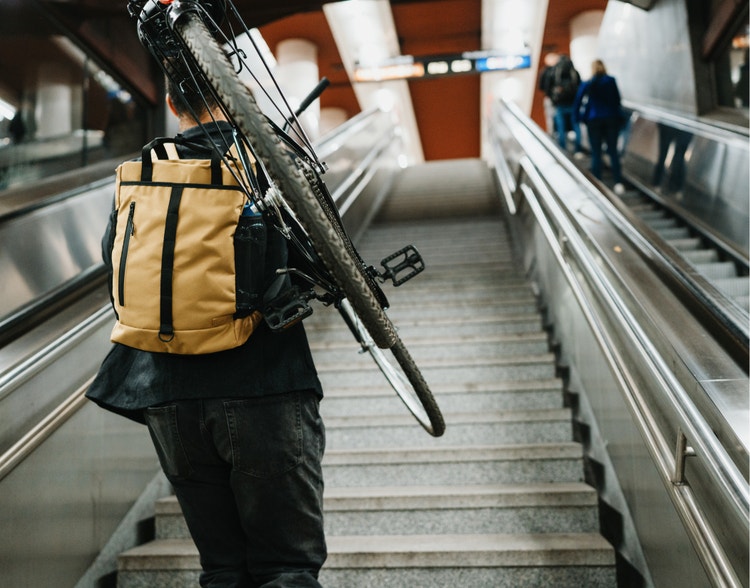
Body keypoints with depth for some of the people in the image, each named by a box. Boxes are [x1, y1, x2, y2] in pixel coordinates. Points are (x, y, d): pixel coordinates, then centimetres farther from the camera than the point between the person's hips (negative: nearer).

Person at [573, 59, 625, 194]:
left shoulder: (587, 84, 0)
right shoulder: (611, 81, 1)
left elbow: (578, 101, -3)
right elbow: (617, 99, 4)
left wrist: (577, 116, 8)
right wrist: (618, 114, 17)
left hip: (594, 120, -1)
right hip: (612, 118, 1)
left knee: (596, 153, 4)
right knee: (613, 151, 5)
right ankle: (618, 183, -2)